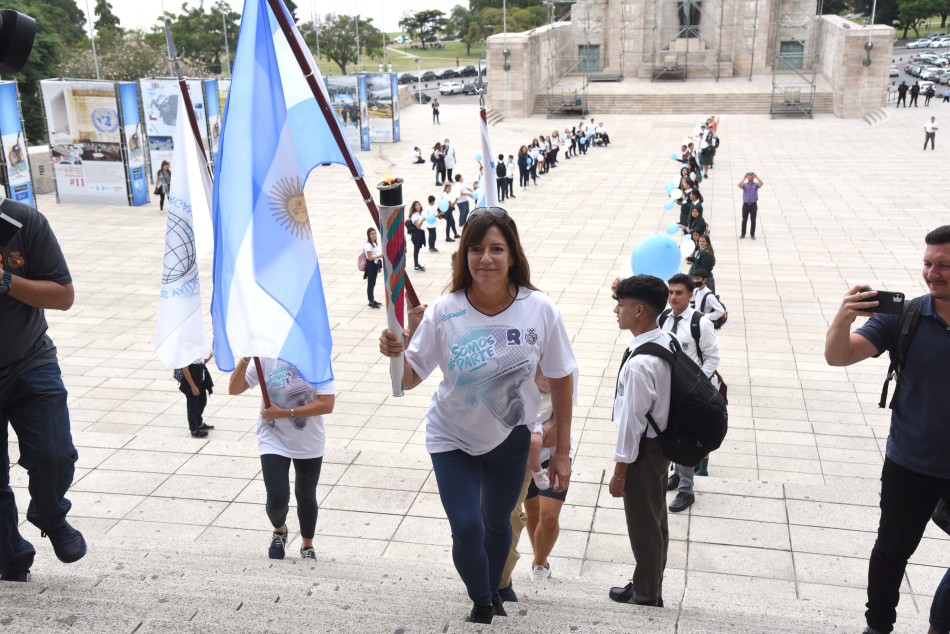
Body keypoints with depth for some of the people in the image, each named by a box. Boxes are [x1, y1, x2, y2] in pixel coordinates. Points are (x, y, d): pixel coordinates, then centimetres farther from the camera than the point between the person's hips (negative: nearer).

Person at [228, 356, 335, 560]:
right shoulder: (266, 357, -11)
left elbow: (326, 404, -20)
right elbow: (234, 389, -12)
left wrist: (284, 413, -22)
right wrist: (246, 358, -26)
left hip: (310, 444, 0)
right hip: (273, 441, 0)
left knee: (306, 497, 17)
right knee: (277, 498, -10)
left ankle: (307, 546, 42)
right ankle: (279, 531, 27)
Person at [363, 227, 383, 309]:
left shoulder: (375, 244, 9)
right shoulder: (368, 245, -18)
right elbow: (370, 257, -21)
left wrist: (379, 266, 17)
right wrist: (380, 256, -30)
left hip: (375, 265, 9)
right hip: (371, 265, -9)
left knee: (373, 283, 16)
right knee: (370, 284, 0)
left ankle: (372, 300, 25)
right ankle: (371, 302, 6)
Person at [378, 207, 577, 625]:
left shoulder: (540, 310, -22)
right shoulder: (444, 312, -24)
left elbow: (561, 380, -9)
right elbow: (409, 379, -16)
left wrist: (562, 452, -4)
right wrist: (396, 352, -40)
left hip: (510, 437, 1)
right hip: (452, 437, -1)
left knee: (497, 523, 20)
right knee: (466, 528, -8)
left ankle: (494, 594, 51)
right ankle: (481, 605, 25)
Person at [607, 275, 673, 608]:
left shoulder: (639, 364, -30)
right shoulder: (668, 342, -2)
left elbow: (631, 421, -24)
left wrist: (619, 472, -13)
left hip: (644, 450, -9)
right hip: (663, 441, 9)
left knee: (643, 524, 10)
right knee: (655, 518, 22)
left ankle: (646, 596, 30)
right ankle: (650, 588, 41)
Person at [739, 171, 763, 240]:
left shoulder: (756, 184, 3)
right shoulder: (744, 184, 3)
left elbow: (761, 183, -19)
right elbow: (739, 185, -20)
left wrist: (757, 177, -16)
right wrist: (744, 178, -15)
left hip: (753, 205, 0)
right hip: (746, 205, 0)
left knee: (753, 220, 1)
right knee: (744, 220, 3)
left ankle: (752, 235, 10)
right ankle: (742, 234, 13)